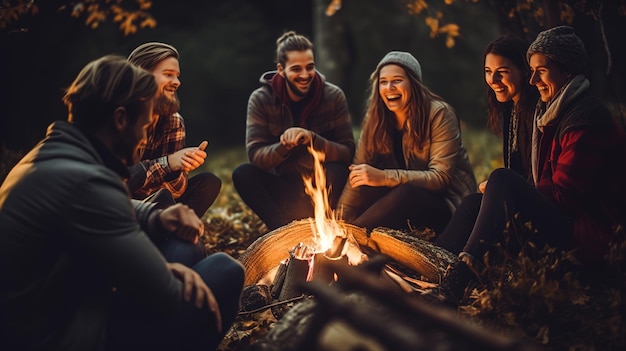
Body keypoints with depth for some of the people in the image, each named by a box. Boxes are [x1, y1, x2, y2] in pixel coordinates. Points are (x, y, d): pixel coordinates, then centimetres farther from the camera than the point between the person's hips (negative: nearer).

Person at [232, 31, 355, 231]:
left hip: (323, 187, -1)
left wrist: (312, 139, -32)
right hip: (282, 185, 1)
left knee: (337, 171, -33)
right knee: (242, 174, -25)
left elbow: (348, 153, -14)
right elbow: (255, 155, -15)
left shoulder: (334, 97, -9)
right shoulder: (261, 100, -8)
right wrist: (284, 146, -36)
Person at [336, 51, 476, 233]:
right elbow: (358, 171, -3)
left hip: (447, 203, -4)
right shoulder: (375, 118, 1)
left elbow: (441, 178, -22)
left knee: (407, 193, -35)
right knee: (368, 187, -27)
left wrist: (383, 177, -30)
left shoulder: (440, 115, -14)